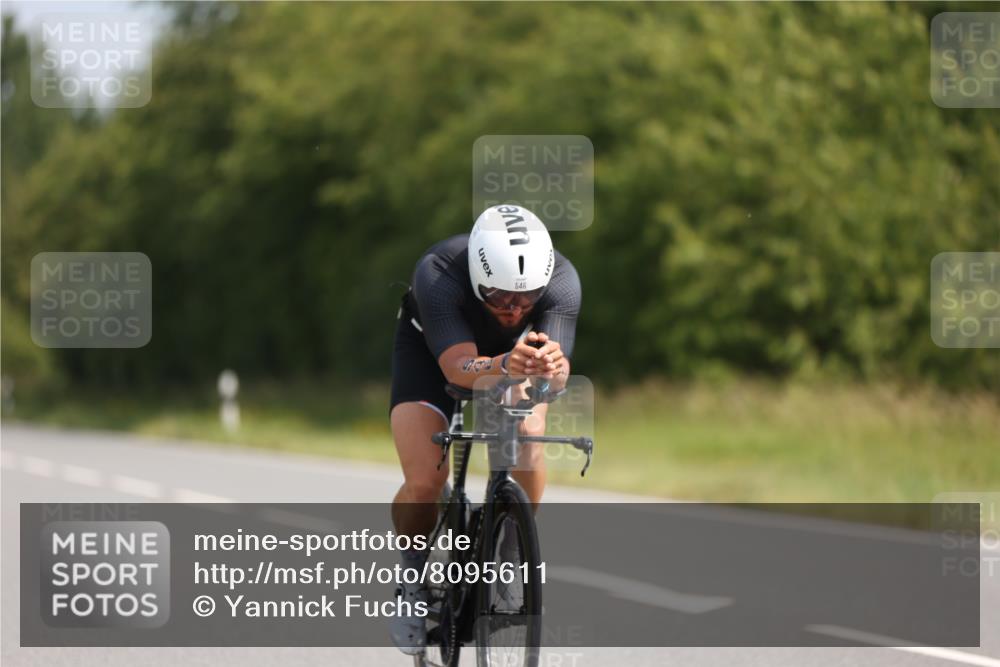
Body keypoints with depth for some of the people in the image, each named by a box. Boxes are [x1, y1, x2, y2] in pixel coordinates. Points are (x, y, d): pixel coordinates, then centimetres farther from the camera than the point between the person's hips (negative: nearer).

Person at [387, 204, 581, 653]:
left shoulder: (561, 280, -33)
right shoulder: (437, 274, -39)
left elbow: (559, 373, -40)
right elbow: (459, 366, -47)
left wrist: (551, 367, -64)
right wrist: (504, 366, -68)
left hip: (515, 350, 2)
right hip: (430, 350, -2)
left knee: (529, 433, -28)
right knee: (424, 482, -22)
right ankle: (413, 575, 8)